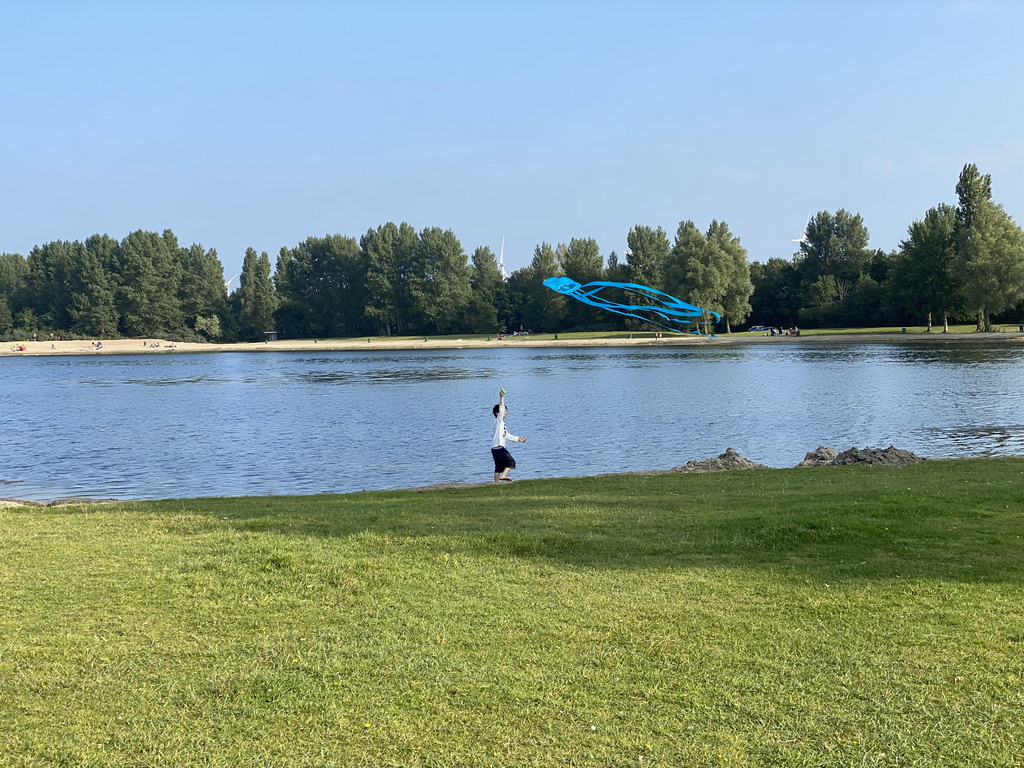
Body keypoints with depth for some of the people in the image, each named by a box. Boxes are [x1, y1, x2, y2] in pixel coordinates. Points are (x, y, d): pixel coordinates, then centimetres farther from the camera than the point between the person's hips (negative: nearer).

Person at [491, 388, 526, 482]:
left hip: (495, 448, 9)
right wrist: (501, 397, -23)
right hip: (499, 447, -9)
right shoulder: (498, 420, -3)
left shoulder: (502, 423, 24)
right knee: (511, 462, -10)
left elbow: (507, 435, 31)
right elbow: (501, 409, -18)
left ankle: (496, 482, 9)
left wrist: (518, 439, 35)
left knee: (499, 466, 9)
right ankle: (503, 476, -22)